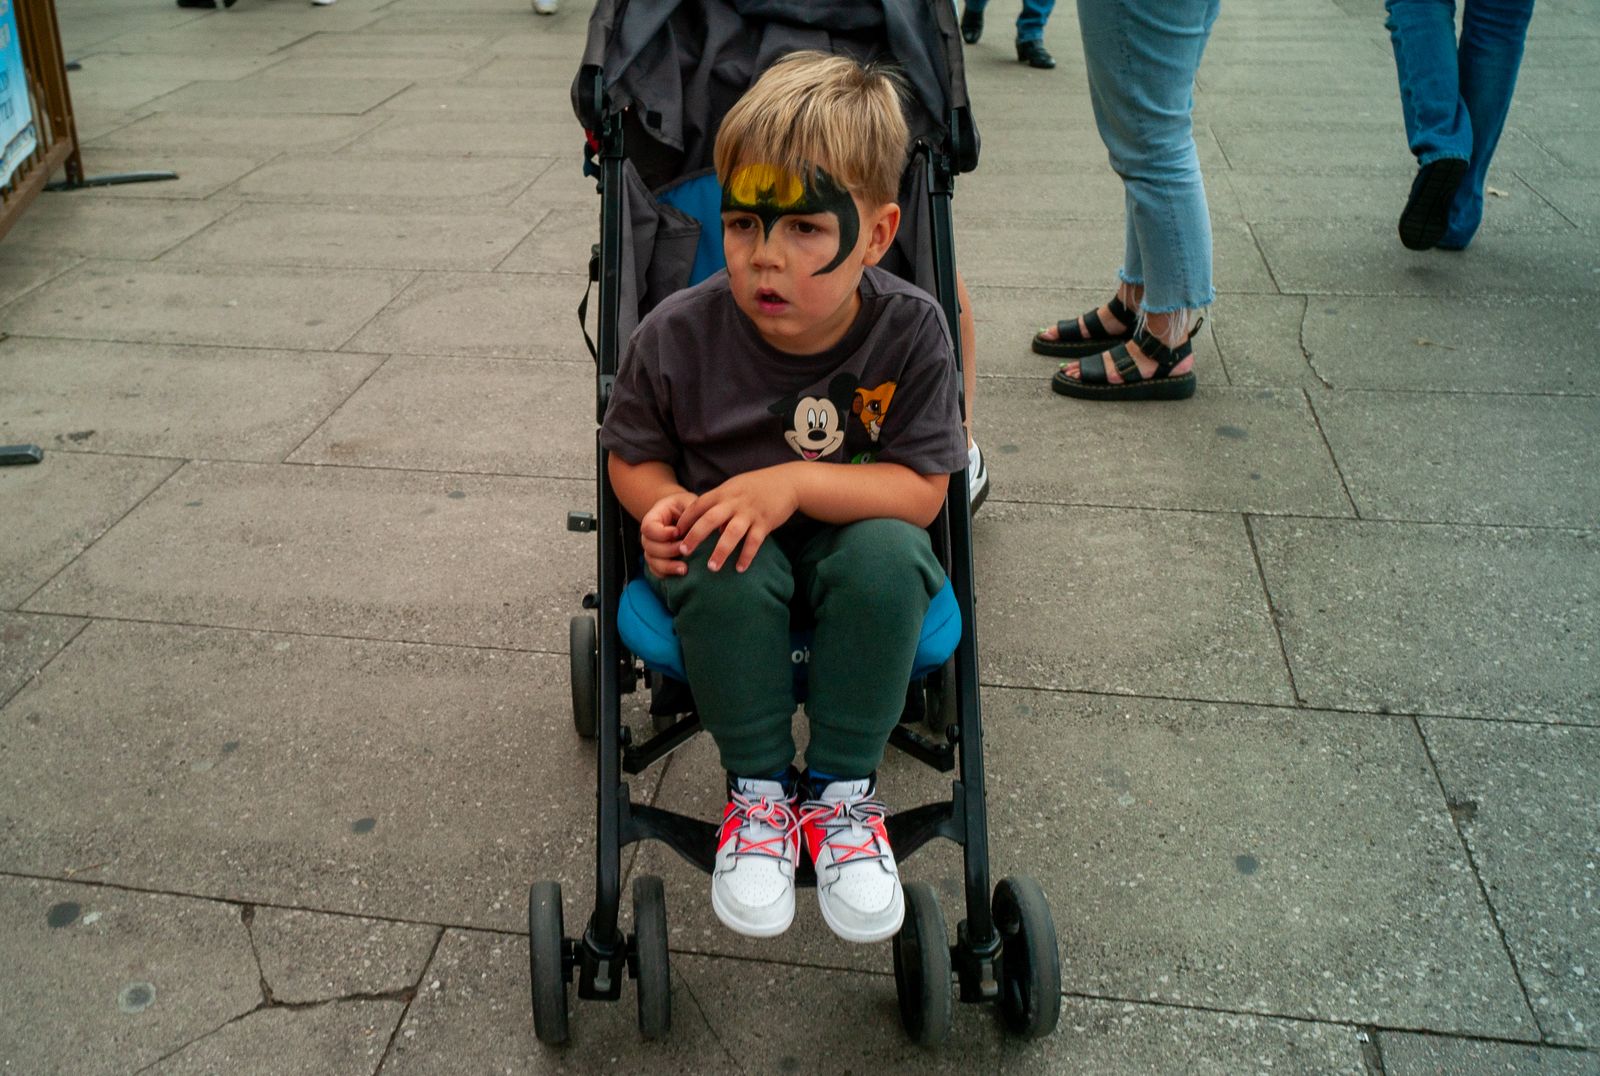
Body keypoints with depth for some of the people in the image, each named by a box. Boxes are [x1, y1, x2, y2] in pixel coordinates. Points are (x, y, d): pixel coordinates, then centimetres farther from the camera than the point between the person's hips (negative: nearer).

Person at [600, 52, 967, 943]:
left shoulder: (908, 329, -17)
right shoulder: (679, 336, -16)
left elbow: (922, 490, -17)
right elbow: (634, 455, 1)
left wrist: (795, 482, -31)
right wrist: (665, 506, -23)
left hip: (848, 532, 0)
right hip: (728, 545, 0)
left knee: (889, 555, -32)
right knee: (725, 572, -33)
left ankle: (844, 787, -13)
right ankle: (758, 788, -10)